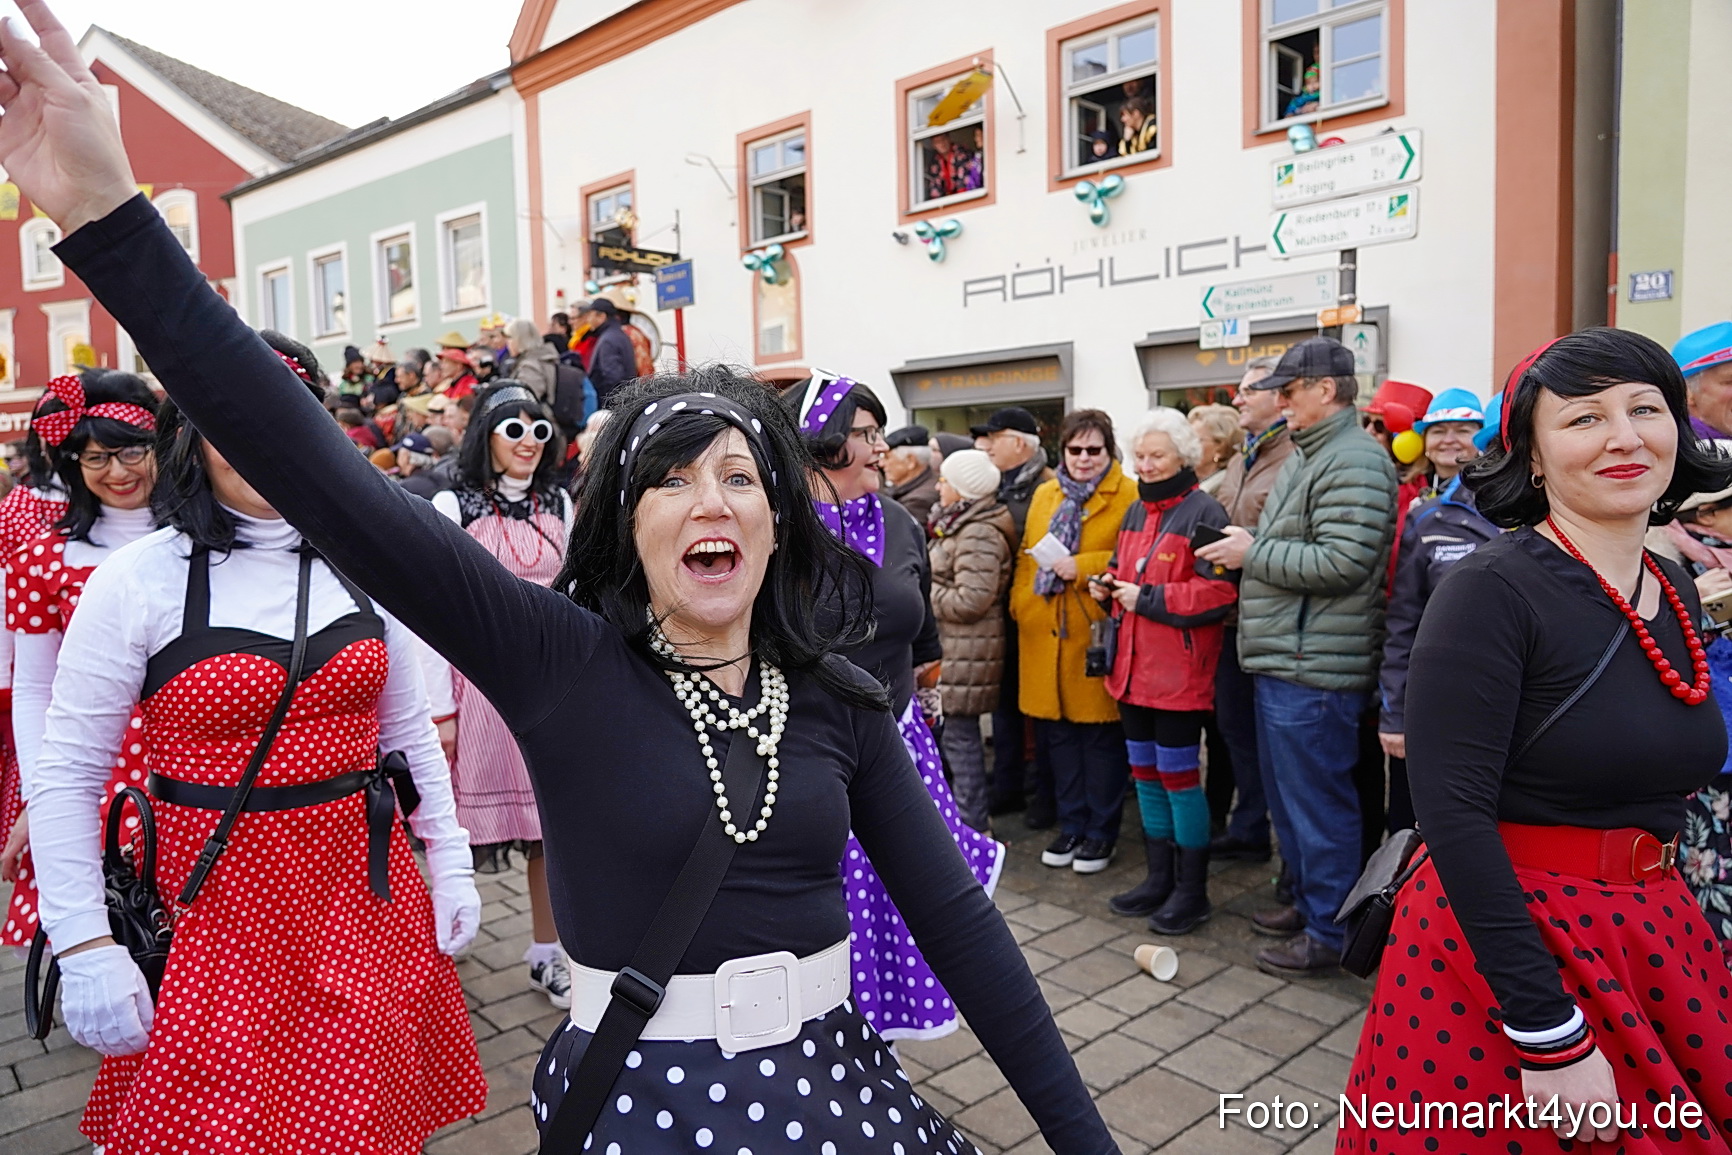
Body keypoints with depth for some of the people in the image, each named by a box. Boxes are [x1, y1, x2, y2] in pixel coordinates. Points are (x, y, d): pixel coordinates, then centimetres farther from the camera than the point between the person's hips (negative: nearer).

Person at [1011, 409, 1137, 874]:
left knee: (1100, 734, 4)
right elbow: (1026, 556, 15)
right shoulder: (1045, 495, 15)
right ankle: (1071, 824, 26)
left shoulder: (1128, 496, -3)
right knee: (1056, 731, 12)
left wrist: (1082, 567, -19)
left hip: (1097, 632, -5)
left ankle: (1101, 831, 18)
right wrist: (1020, 606, 4)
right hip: (1045, 632, 5)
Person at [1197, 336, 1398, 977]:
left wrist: (1253, 553, -15)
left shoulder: (1354, 461, -16)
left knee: (1318, 802, 1)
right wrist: (1247, 549, 7)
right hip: (1283, 660, 11)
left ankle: (1329, 931, 14)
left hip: (1314, 669, -11)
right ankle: (1307, 901, 35)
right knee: (1287, 795, 20)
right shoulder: (1306, 457, 17)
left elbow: (1341, 563, -25)